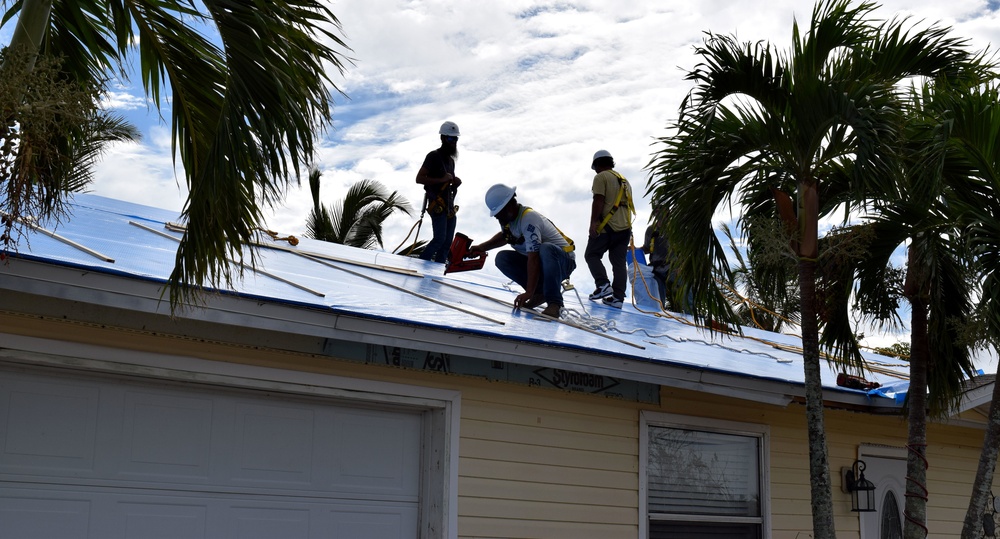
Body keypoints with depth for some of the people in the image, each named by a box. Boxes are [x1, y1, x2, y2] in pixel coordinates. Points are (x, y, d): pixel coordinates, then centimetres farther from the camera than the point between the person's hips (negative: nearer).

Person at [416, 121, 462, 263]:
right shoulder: (434, 156, -5)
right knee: (439, 239, -19)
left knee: (447, 243, 4)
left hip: (450, 206, 9)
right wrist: (441, 180, -20)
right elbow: (419, 178, -12)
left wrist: (455, 183, 7)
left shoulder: (451, 160, 21)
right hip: (437, 205, -9)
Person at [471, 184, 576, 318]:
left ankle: (554, 303, -30)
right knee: (502, 258, -11)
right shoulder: (507, 218, 0)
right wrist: (482, 247, 8)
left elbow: (534, 259, -34)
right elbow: (504, 235, 25)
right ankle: (540, 292, -4)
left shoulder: (529, 218, -27)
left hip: (563, 262, -8)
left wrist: (529, 292, -39)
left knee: (546, 249, -40)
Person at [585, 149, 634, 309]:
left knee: (592, 255, 3)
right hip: (625, 227, 7)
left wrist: (593, 222, -17)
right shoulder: (623, 180, 22)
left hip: (607, 226, -7)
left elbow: (598, 200, -14)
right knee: (619, 262, 5)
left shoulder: (601, 177, -3)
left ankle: (603, 285, -13)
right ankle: (618, 297, 0)